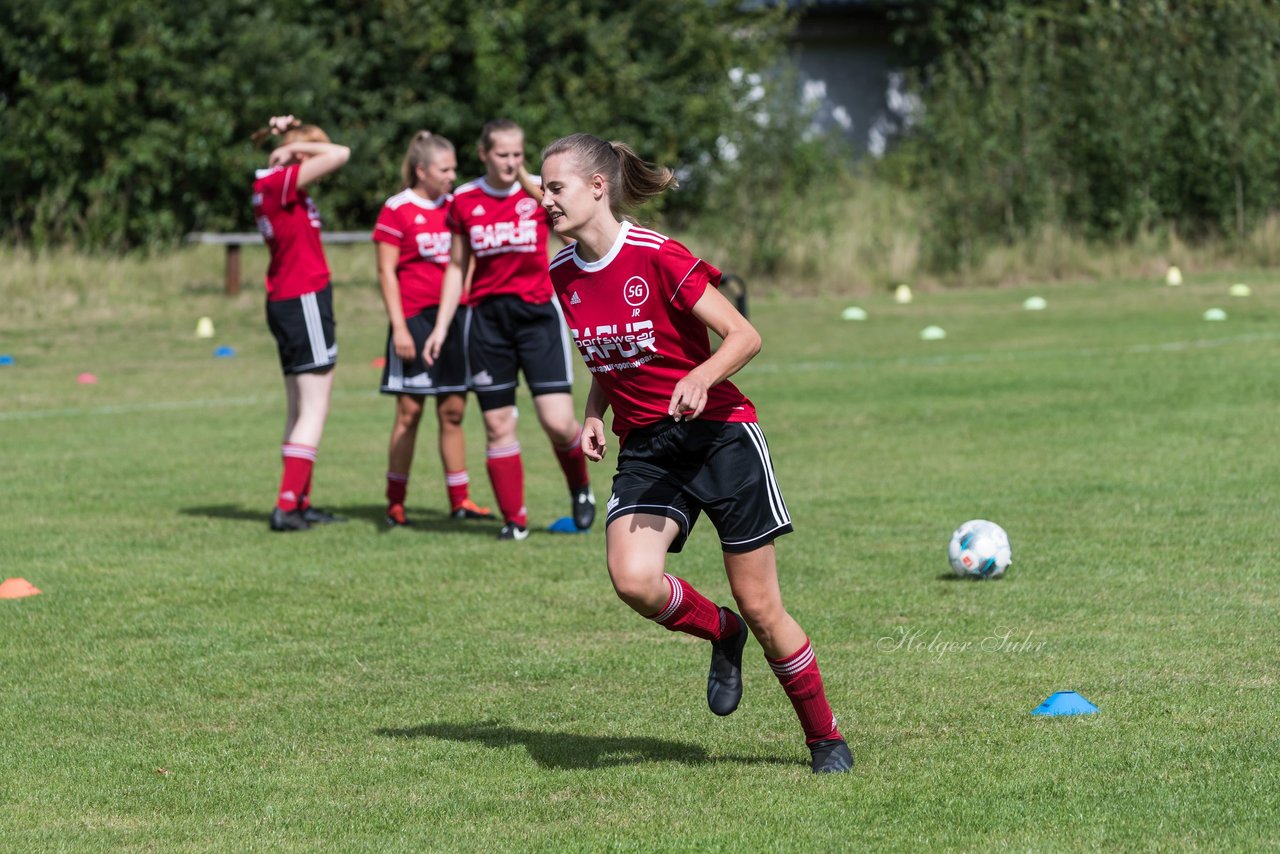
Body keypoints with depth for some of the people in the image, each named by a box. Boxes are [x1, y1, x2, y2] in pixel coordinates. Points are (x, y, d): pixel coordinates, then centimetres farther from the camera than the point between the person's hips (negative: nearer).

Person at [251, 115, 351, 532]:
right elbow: (340, 154, -21)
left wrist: (288, 143, 12)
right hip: (304, 298, -10)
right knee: (314, 409, -7)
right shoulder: (281, 182, -14)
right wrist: (293, 149, -8)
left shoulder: (272, 182, 12)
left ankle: (299, 503, 16)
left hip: (285, 303, 10)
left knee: (300, 410, 13)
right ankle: (287, 505, -12)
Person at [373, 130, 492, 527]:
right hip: (414, 317, -5)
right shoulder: (397, 210, -4)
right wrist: (399, 327, -11)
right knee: (409, 410, -3)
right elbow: (386, 271, -6)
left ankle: (459, 499, 10)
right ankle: (395, 502, 4)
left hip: (453, 316, 5)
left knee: (453, 410, 6)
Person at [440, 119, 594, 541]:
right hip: (487, 319, 2)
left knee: (558, 422, -10)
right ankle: (514, 519, 12)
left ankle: (581, 489, 19)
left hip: (538, 315, -2)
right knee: (497, 424, 1)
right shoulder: (464, 201, 4)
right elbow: (457, 267, 13)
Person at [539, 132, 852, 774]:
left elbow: (744, 336, -13)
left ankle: (825, 738, 18)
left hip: (718, 432, -5)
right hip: (645, 450, 5)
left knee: (760, 607, -2)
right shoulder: (563, 276, 4)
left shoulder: (657, 257, -15)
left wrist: (703, 375, -31)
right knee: (633, 580, -23)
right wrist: (593, 415, 3)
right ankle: (721, 633, 9)